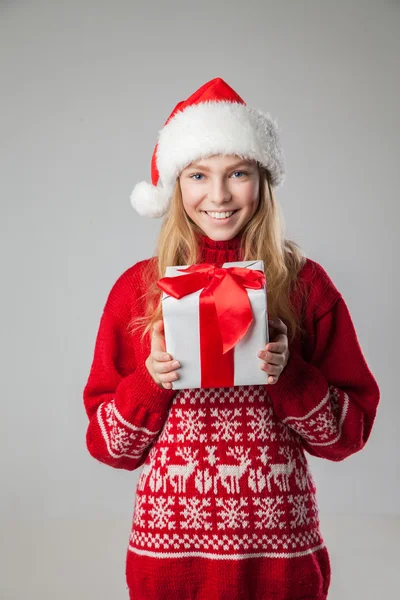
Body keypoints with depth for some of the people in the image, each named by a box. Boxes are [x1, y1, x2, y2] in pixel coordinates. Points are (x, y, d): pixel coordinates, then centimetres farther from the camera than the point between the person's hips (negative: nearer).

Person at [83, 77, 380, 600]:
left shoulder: (306, 283, -3)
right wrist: (151, 379, -16)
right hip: (167, 544, 1)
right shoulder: (138, 287, -2)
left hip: (281, 549, 0)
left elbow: (350, 433, -1)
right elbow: (107, 444, 1)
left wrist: (288, 375, -17)